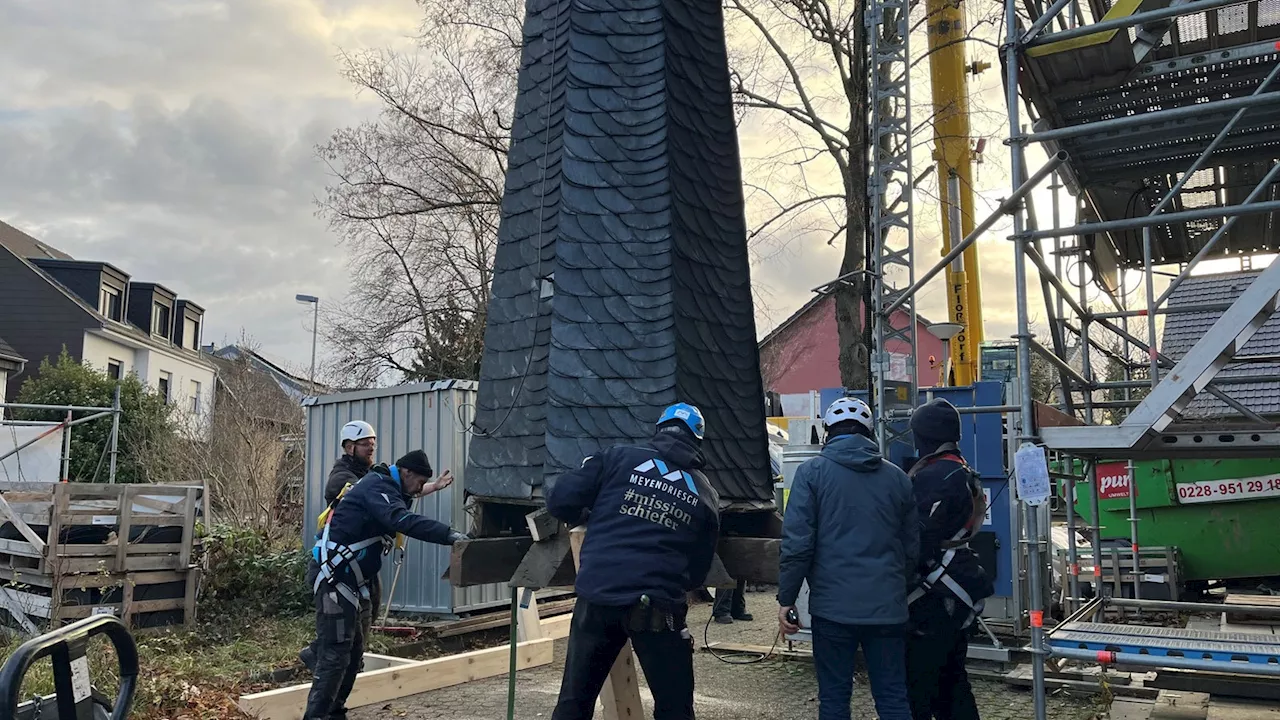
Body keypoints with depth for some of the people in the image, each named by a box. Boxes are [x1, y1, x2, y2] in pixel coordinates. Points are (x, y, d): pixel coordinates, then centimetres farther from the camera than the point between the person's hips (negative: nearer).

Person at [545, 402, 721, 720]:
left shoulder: (618, 457, 6)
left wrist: (591, 518, 21)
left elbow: (560, 500, 1)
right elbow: (698, 573, 14)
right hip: (656, 606, 0)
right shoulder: (706, 494, 12)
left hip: (598, 596, 0)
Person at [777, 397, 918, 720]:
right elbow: (911, 547, 12)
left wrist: (786, 598, -2)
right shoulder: (897, 477, 8)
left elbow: (797, 542, -9)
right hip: (887, 605, 3)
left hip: (833, 605, -3)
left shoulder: (812, 472, -2)